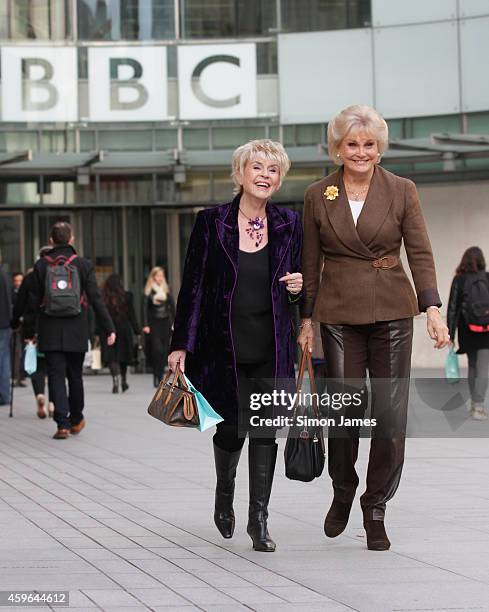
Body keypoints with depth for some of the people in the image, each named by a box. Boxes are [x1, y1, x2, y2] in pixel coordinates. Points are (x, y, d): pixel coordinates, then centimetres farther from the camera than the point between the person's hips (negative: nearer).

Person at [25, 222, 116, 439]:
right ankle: (76, 420, 27)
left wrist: (30, 331, 8)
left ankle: (63, 424, -10)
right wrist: (109, 328, 0)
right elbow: (96, 299, -4)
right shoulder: (83, 265, -2)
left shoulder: (41, 266, -1)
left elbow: (34, 301, 0)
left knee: (56, 375, -1)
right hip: (76, 332, 1)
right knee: (75, 375, 14)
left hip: (50, 332, -1)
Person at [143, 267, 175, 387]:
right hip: (154, 324, -4)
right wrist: (145, 325, -10)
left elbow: (172, 307, 12)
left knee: (165, 351, 3)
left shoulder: (166, 290, 10)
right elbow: (145, 308, -3)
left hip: (165, 323, 4)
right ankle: (156, 377, -8)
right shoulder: (149, 291, -1)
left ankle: (160, 376, 12)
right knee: (157, 350, -14)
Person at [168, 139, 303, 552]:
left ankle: (259, 518, 7)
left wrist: (298, 286, -7)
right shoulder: (211, 222, -2)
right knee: (232, 427, 1)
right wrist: (182, 345, -5)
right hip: (225, 344, -2)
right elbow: (193, 286, -1)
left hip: (271, 347, 2)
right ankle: (225, 492, 31)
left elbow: (297, 280, 18)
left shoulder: (288, 225, 5)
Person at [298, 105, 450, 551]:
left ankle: (376, 508, 10)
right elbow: (310, 263, 8)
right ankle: (342, 492, 22)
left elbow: (420, 253, 0)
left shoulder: (402, 191, 2)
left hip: (392, 312, 0)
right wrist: (307, 319, 7)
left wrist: (433, 308, -11)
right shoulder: (318, 196, 4)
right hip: (340, 313, 0)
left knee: (390, 410, -2)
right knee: (346, 404, -4)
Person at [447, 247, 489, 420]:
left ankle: (474, 405, 21)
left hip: (467, 331, 2)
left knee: (472, 368, 16)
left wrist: (450, 334, 0)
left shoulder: (459, 280, -2)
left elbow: (452, 308, -4)